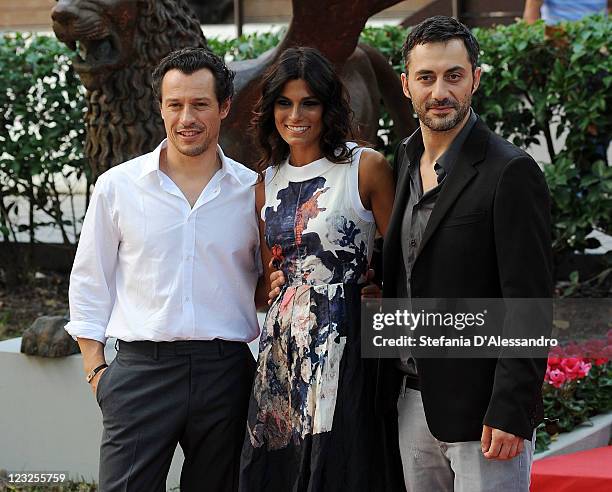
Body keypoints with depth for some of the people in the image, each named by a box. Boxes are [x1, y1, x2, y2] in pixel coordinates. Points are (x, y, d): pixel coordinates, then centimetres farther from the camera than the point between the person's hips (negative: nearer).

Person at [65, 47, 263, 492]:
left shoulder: (252, 191, 5)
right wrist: (95, 368, 2)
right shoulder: (117, 186, 4)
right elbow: (90, 283, 8)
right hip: (141, 368, -1)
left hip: (225, 371, 1)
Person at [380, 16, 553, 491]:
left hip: (481, 408, -7)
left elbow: (530, 305, -15)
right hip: (413, 400, 7)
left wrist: (509, 413, -20)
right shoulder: (406, 158, 11)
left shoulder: (512, 172, -13)